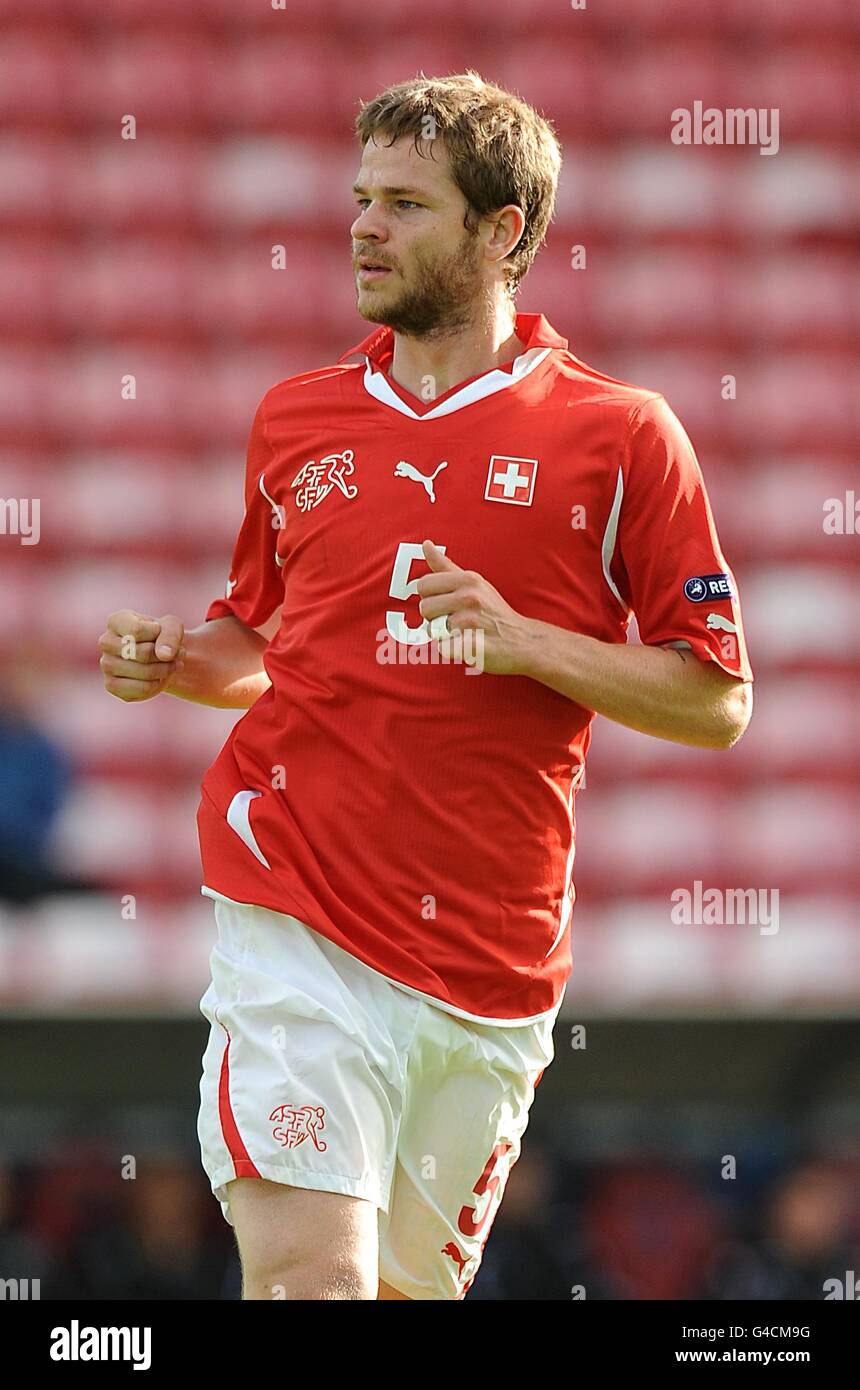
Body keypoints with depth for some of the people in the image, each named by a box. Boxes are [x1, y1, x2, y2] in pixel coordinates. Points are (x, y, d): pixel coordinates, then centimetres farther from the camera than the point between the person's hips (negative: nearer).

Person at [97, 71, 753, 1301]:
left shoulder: (620, 435, 2)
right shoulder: (294, 418, 12)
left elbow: (717, 702, 1)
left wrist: (523, 641, -12)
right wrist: (181, 661, 3)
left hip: (492, 964, 0)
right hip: (296, 924, 0)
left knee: (413, 1280, 10)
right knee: (309, 1274, -17)